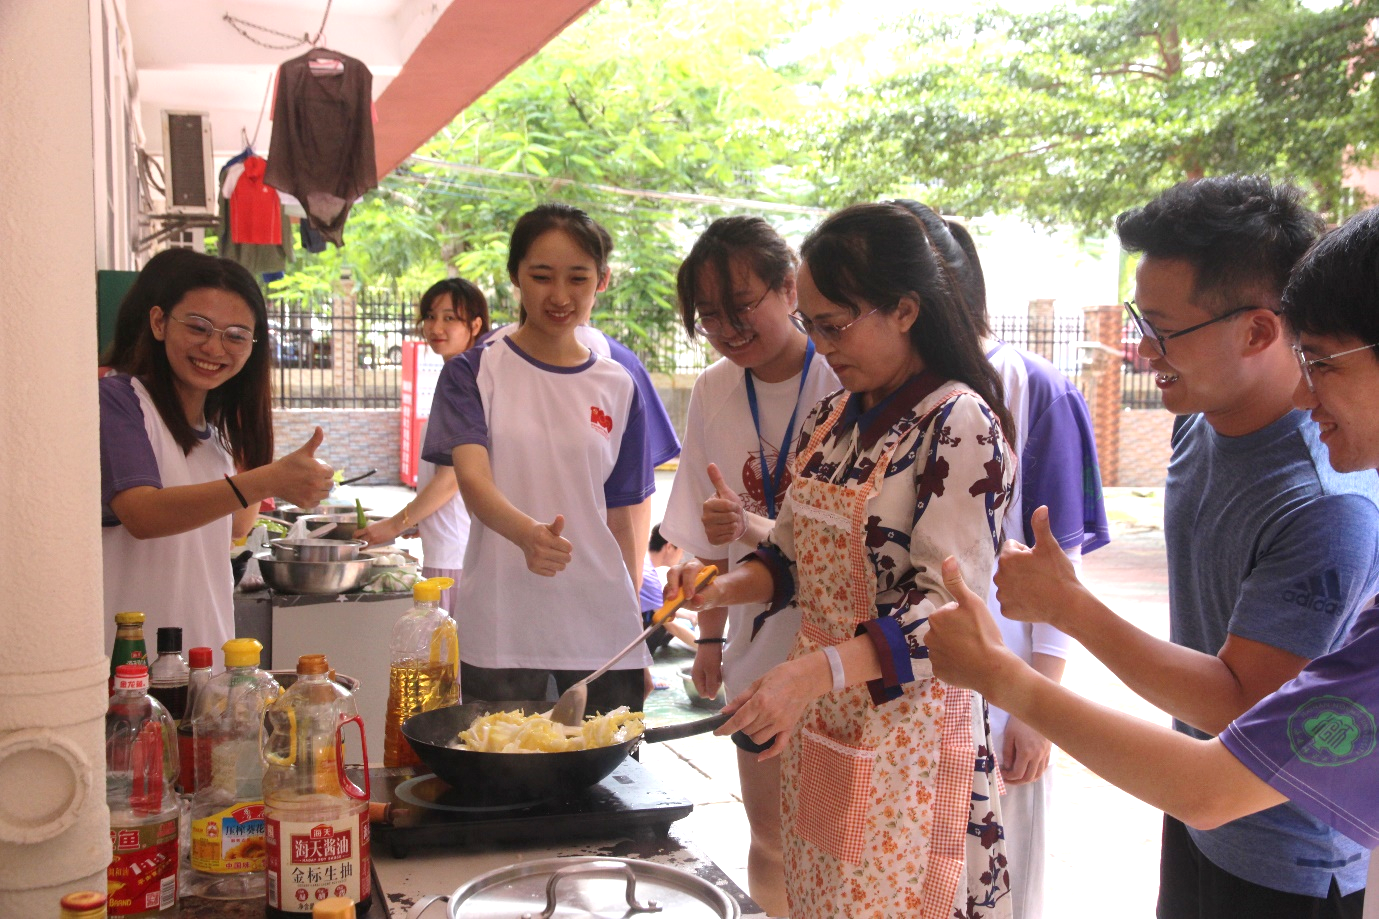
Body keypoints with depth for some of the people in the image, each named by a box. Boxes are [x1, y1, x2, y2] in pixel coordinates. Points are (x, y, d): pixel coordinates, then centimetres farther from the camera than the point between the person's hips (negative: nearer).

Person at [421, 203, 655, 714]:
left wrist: (632, 628, 10)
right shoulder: (474, 372, 0)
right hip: (500, 630, -2)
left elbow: (620, 520, 11)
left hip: (601, 631, 2)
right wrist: (526, 532, -34)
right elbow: (471, 479, -14)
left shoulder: (617, 389, 7)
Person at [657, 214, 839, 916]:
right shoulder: (714, 391, 4)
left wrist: (760, 530, -28)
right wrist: (711, 635, 13)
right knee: (769, 844, 15)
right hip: (759, 654, 5)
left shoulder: (845, 384, -13)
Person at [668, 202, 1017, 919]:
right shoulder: (830, 420, 9)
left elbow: (946, 608, -20)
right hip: (814, 720, 7)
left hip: (904, 719, -7)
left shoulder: (960, 424, -14)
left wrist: (813, 672, -30)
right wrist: (728, 587, -4)